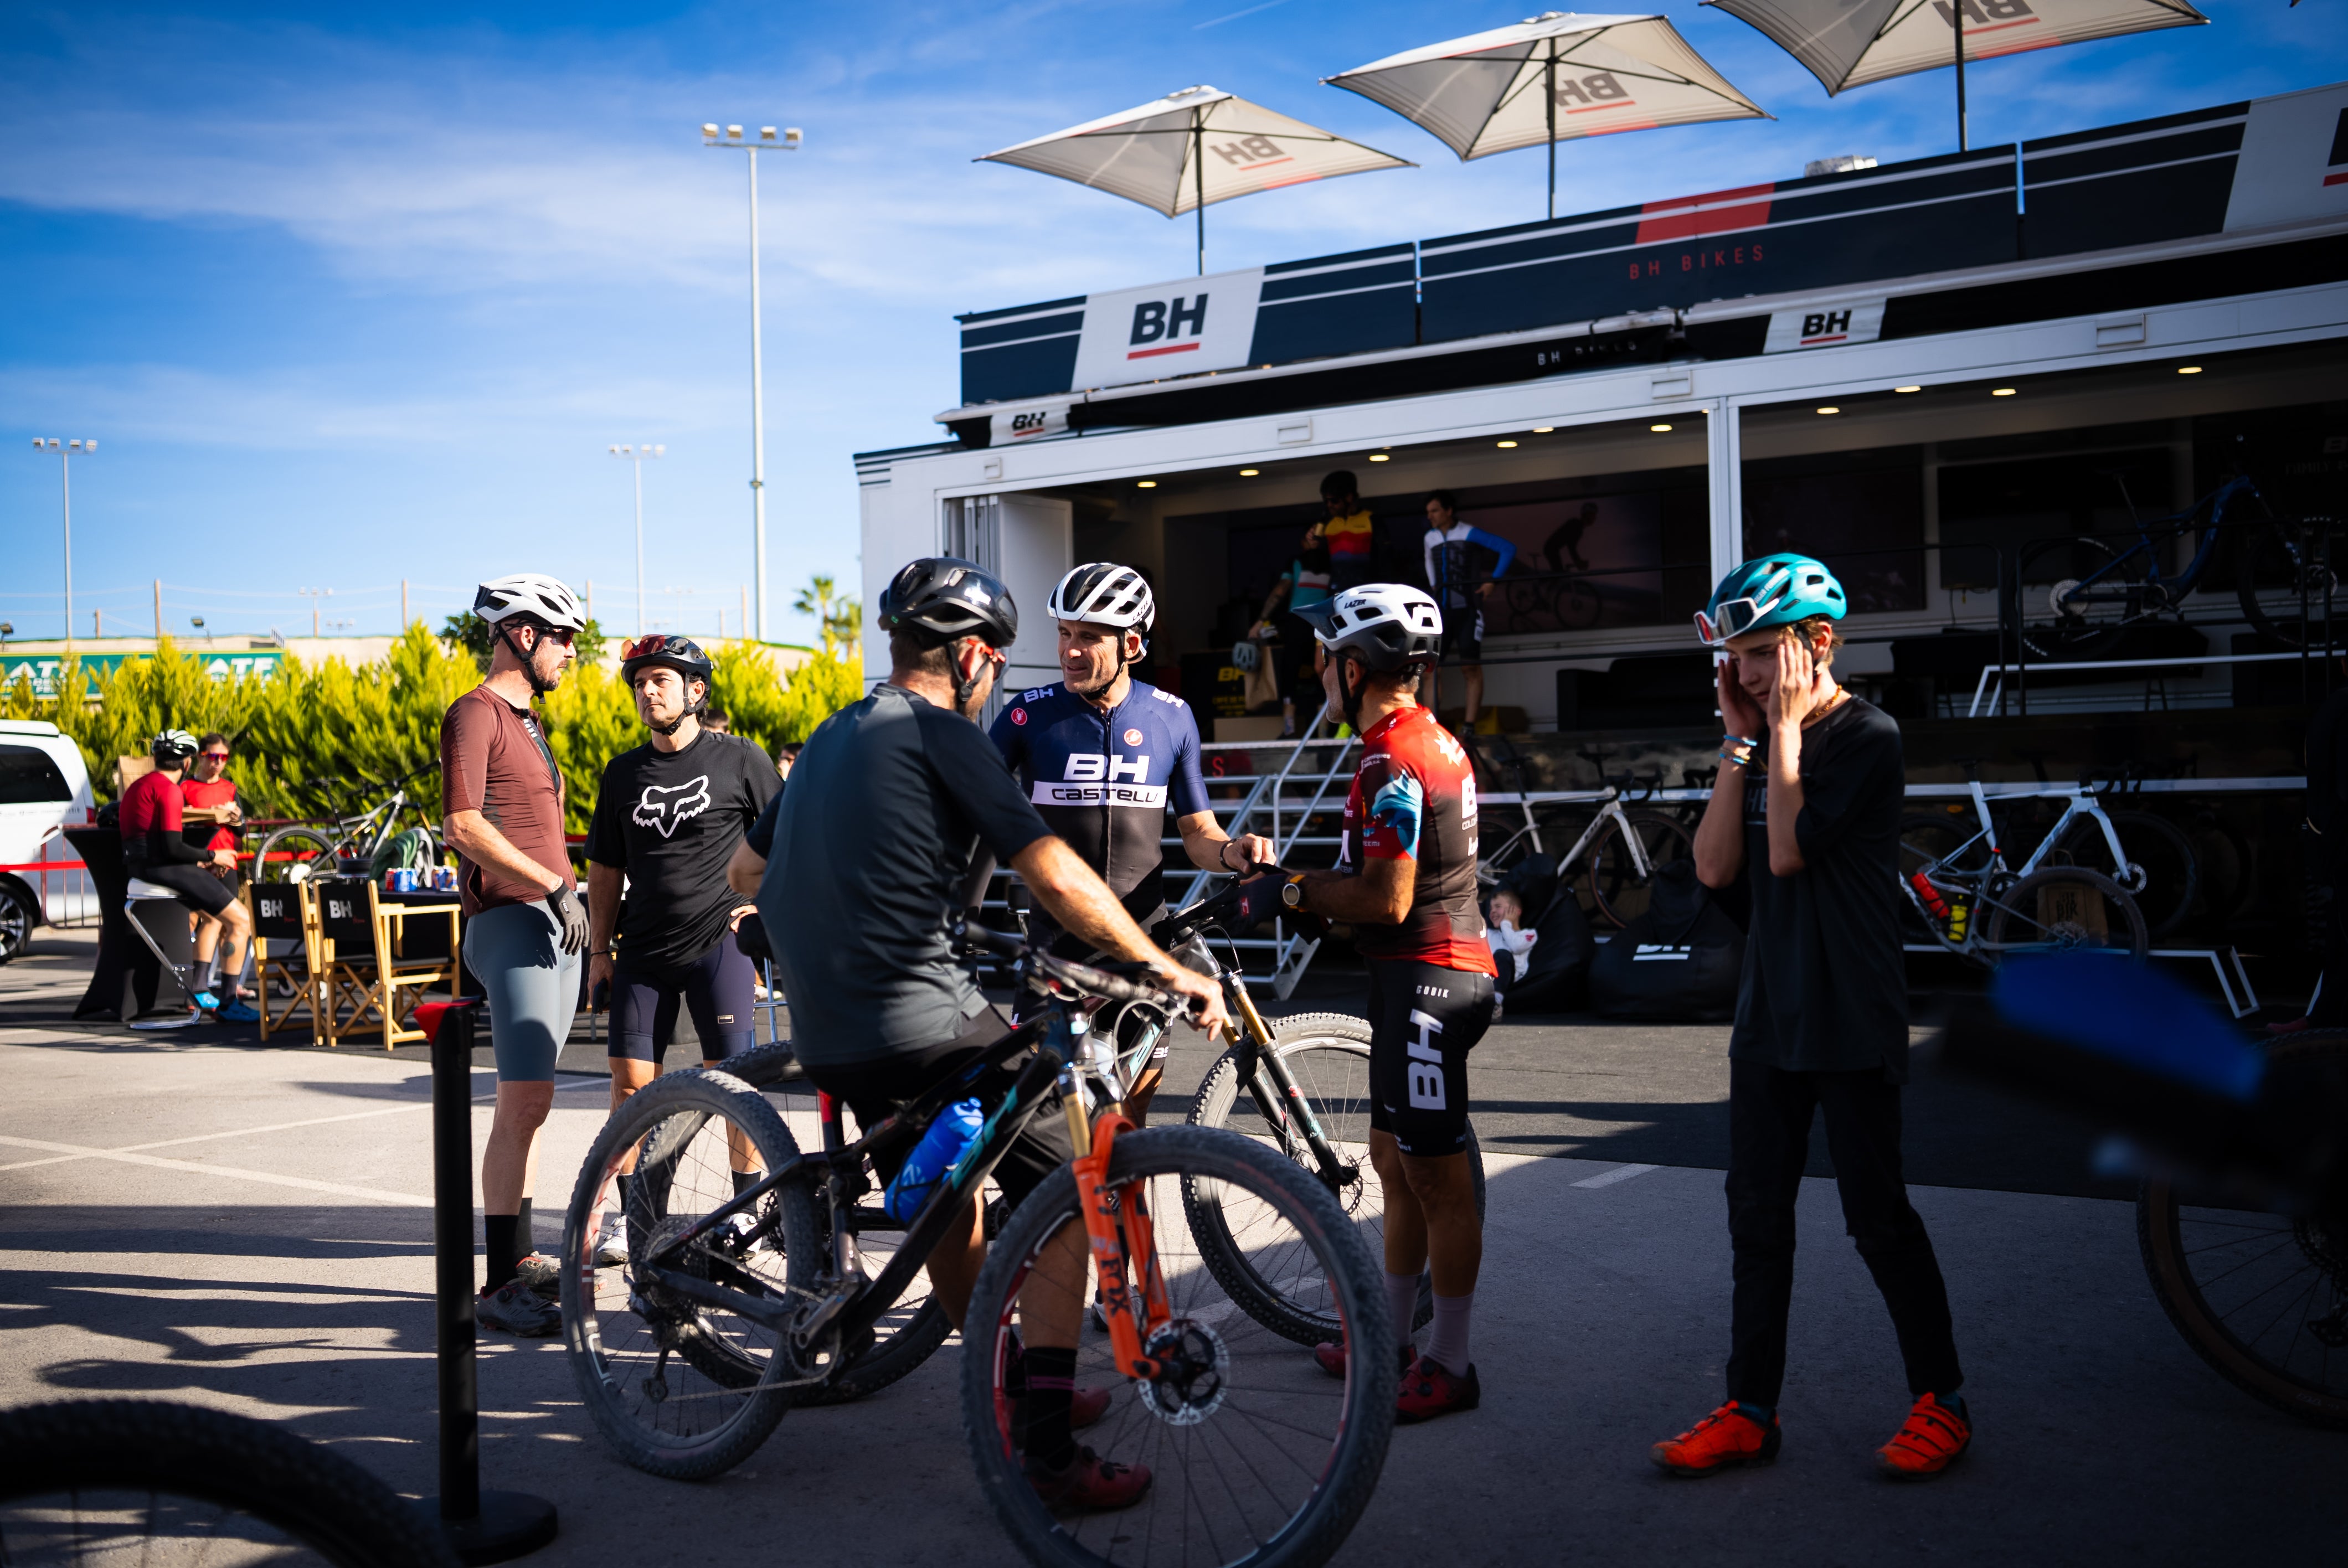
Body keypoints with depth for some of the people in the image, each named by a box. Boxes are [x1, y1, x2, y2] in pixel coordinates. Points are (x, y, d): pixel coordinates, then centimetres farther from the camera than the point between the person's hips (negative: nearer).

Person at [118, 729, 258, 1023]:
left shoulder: (138, 785, 20)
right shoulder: (169, 789, -12)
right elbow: (172, 848, -20)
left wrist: (199, 863, 19)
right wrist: (212, 857, -6)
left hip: (137, 869, 10)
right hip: (164, 870, -10)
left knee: (211, 914, 30)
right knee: (242, 920, -7)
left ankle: (198, 989, 27)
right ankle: (229, 1004, -7)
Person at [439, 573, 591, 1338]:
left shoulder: (525, 720, 21)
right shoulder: (475, 714, -9)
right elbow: (464, 823, -20)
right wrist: (554, 886, -21)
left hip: (554, 924, 10)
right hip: (511, 922, -10)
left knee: (528, 1101, 12)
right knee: (525, 1101, -13)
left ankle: (522, 1256, 19)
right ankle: (501, 1284, -10)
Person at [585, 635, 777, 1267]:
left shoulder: (740, 760, -1)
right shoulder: (623, 772, 10)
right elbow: (606, 867, 15)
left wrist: (765, 903, -3)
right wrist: (599, 949, 11)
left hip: (719, 942, -4)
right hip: (643, 951, 4)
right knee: (630, 1080, 2)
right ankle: (629, 1215, 13)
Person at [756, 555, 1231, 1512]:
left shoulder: (829, 740, 19)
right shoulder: (941, 735, -6)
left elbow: (751, 872, 29)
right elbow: (1054, 875, -14)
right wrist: (1167, 970, -8)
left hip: (826, 1038, 9)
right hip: (924, 1022, -9)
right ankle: (1050, 1457, -3)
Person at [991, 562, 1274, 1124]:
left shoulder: (1172, 719, 4)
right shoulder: (1030, 715, -2)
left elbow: (1197, 831, 10)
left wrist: (1231, 851, -11)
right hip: (1057, 945, -2)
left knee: (1132, 1108, 7)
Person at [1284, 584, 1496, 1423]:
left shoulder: (1392, 763, -19)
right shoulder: (1434, 740, 14)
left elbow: (1386, 900, -23)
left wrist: (1297, 889, -9)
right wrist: (1296, 873, 12)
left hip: (1425, 980, -11)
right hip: (1429, 973, 11)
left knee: (1437, 1179, -2)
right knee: (1395, 1161, 17)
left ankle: (1449, 1366, 8)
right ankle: (1390, 1336, 28)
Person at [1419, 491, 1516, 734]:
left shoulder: (1469, 534, -8)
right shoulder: (1429, 539, 11)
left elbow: (1508, 549, -11)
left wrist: (1492, 581, -12)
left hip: (1467, 609, -5)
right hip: (1441, 610, 5)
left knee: (1471, 668, -5)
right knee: (1431, 667, -4)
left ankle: (1469, 726, -3)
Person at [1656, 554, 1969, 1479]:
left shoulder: (1867, 736, -11)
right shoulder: (1765, 743, 11)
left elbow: (1788, 850, -22)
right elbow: (1715, 868, 0)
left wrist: (1786, 729, -15)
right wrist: (1741, 741, -3)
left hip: (1853, 1022, -7)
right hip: (1769, 1015, 7)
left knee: (1877, 1216, 1)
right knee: (1757, 1220, 9)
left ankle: (1943, 1402, 17)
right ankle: (1750, 1412, 17)